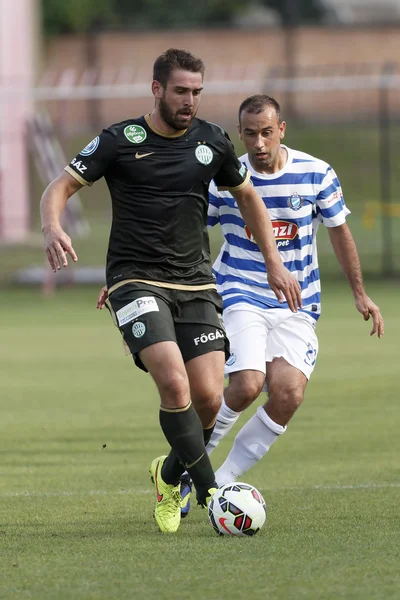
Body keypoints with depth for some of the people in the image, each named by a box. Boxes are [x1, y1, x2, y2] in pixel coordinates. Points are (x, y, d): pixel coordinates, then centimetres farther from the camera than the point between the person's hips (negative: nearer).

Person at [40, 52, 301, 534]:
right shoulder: (119, 142, -4)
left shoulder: (211, 142, 7)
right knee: (174, 383, -24)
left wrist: (274, 263, 18)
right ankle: (210, 493, -15)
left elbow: (247, 196, 22)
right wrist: (52, 229, -28)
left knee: (208, 397, -9)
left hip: (196, 285, 4)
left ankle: (170, 474, 20)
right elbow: (60, 187, -5)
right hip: (136, 281, -4)